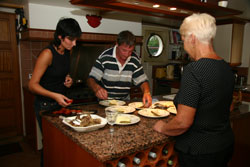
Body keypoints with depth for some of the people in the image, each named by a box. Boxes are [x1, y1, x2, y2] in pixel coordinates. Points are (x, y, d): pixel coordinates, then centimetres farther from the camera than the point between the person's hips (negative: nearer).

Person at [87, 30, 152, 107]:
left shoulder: (134, 60, -4)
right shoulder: (104, 57, -13)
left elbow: (142, 81, 2)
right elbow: (91, 79, -13)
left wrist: (147, 92, -19)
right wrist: (97, 88, -35)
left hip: (125, 101, 3)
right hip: (106, 101, -3)